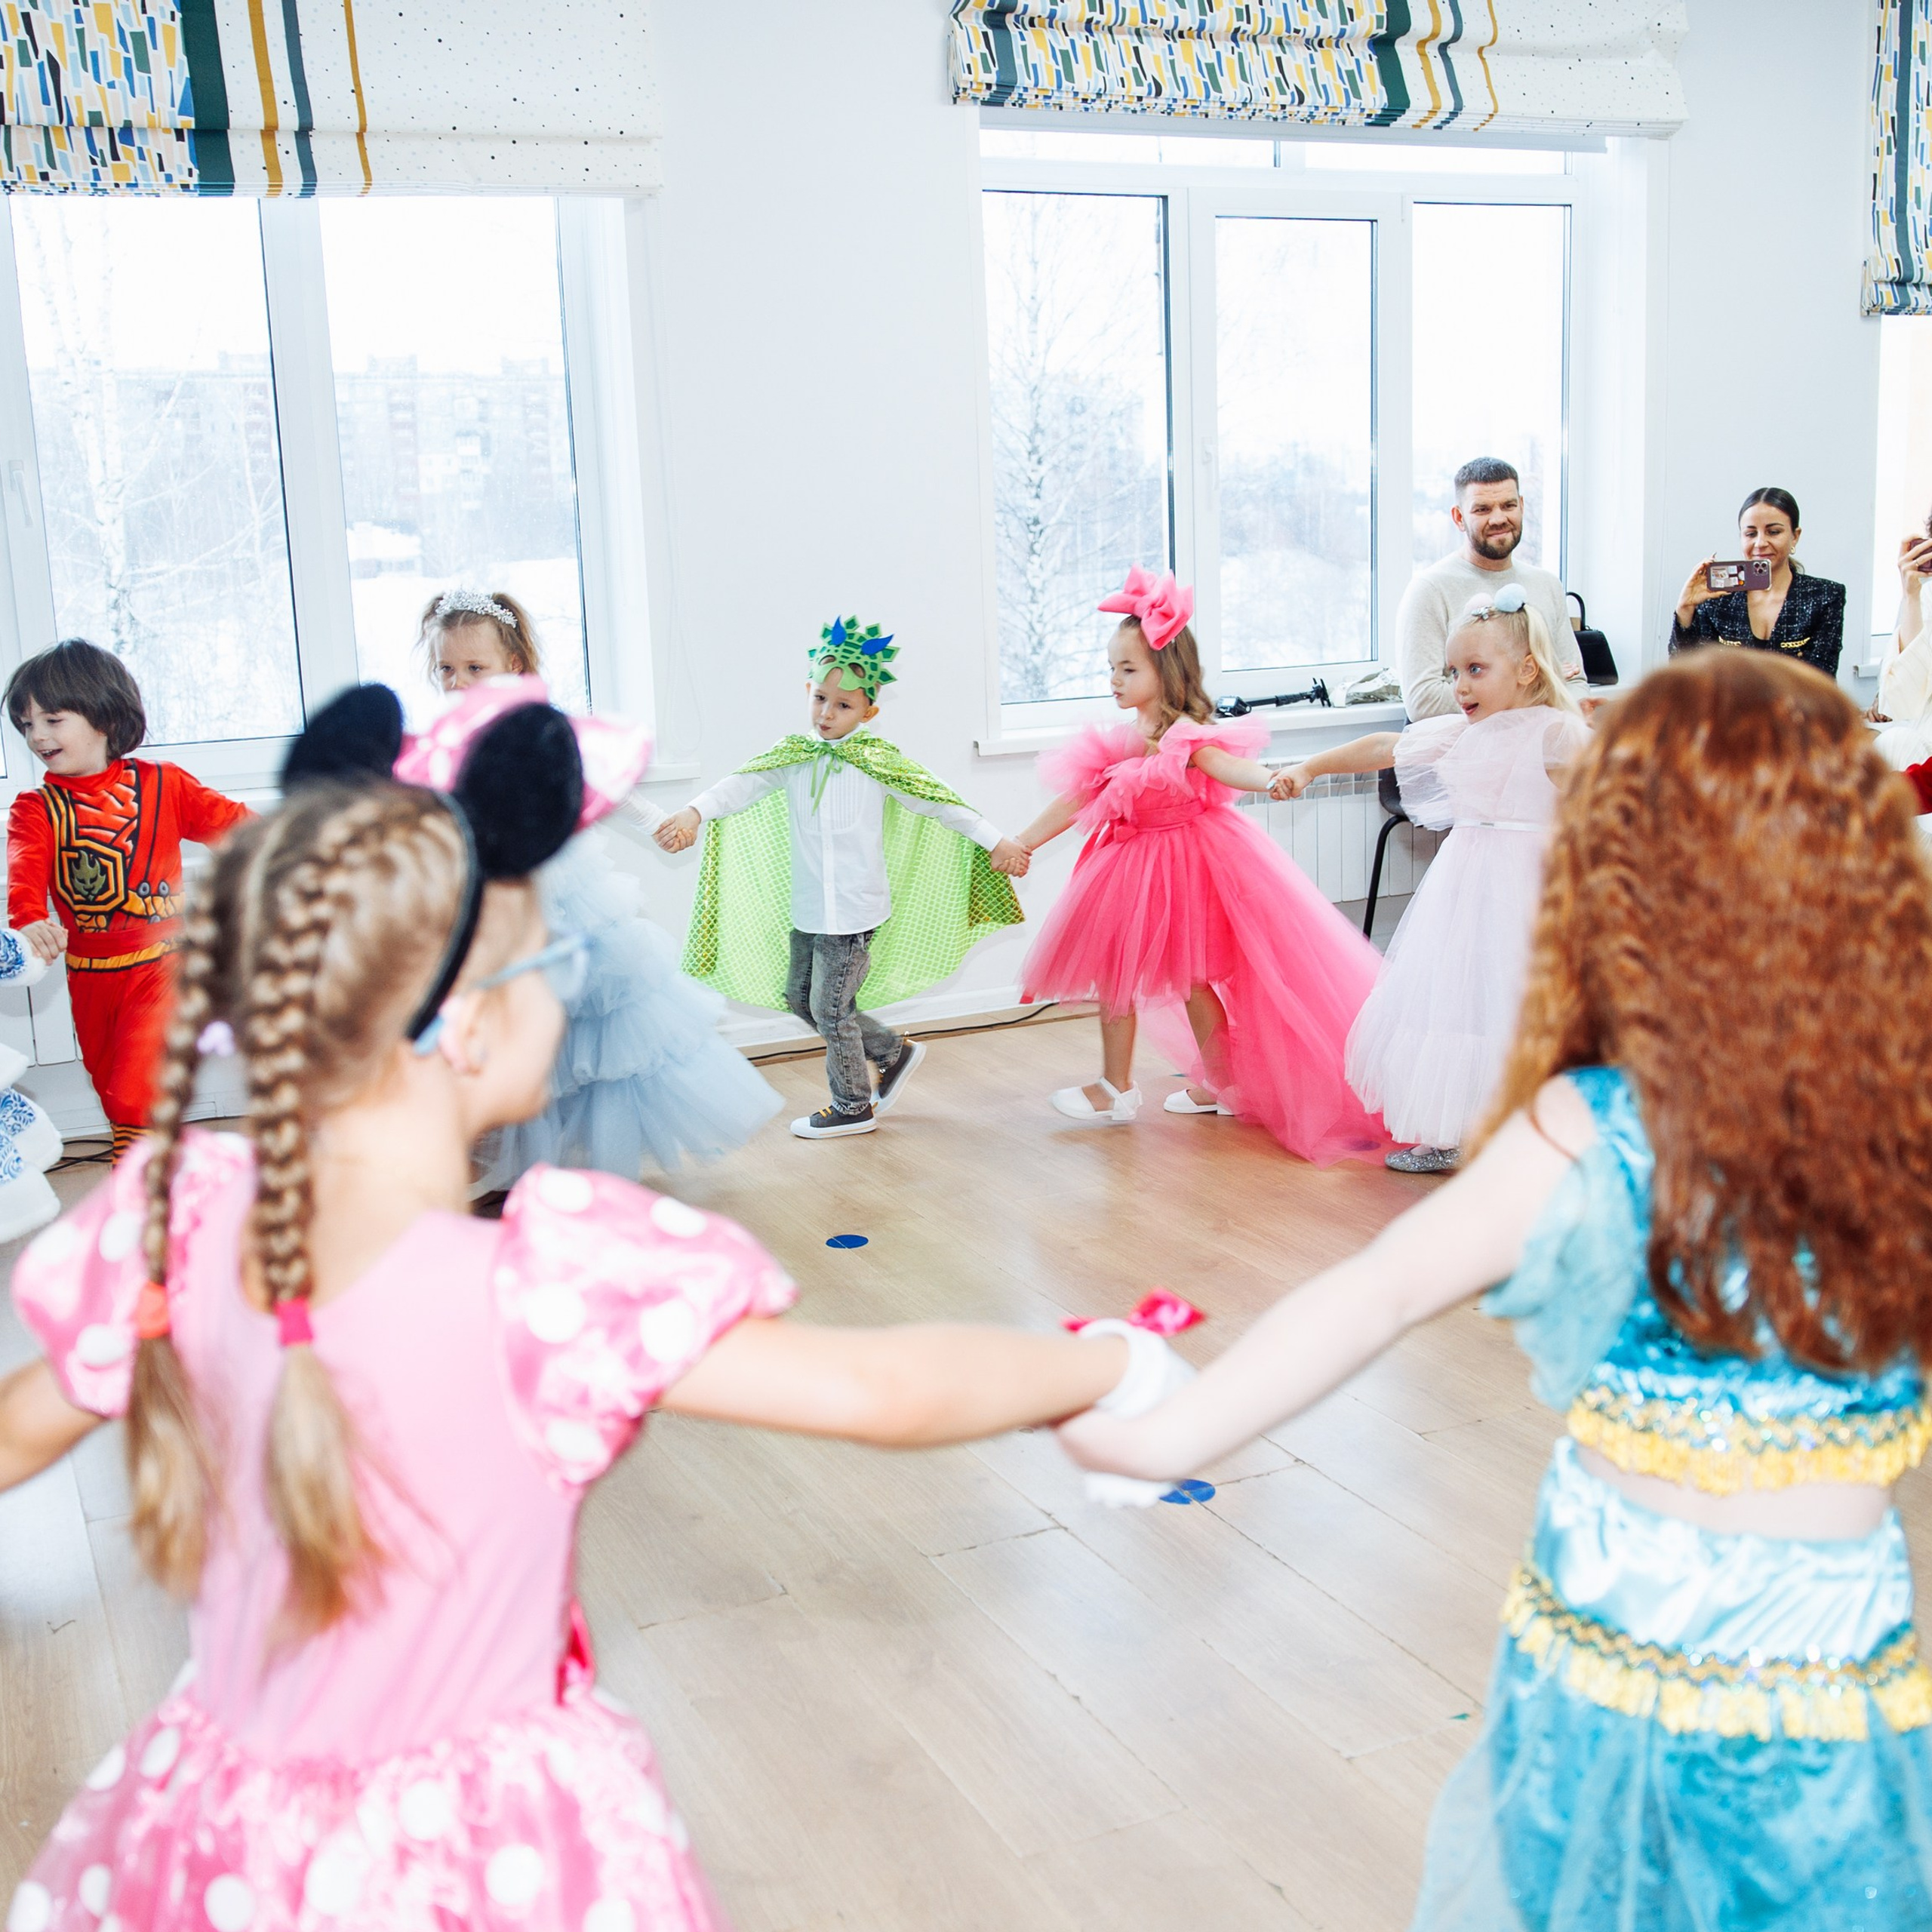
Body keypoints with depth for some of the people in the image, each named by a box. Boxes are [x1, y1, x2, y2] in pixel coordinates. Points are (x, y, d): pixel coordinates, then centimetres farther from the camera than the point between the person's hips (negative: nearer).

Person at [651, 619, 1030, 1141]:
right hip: (805, 908, 6)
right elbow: (741, 785, -11)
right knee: (798, 996, 14)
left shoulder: (877, 760, -7)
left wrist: (996, 843, -6)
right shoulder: (791, 755, 2)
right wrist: (692, 813, -29)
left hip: (854, 909, -6)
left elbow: (939, 802, -4)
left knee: (830, 1008, 1)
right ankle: (894, 1050, 31)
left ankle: (853, 1107, 22)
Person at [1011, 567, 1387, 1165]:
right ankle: (1116, 1087, 23)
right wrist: (1023, 843, 11)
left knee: (1192, 976, -1)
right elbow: (1075, 799, 10)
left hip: (1186, 860, -8)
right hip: (1131, 867, 8)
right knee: (1112, 966, 10)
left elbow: (1226, 764, -35)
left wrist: (1269, 779, -56)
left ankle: (1224, 1082, 17)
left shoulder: (1185, 735, -17)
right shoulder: (1117, 742, 4)